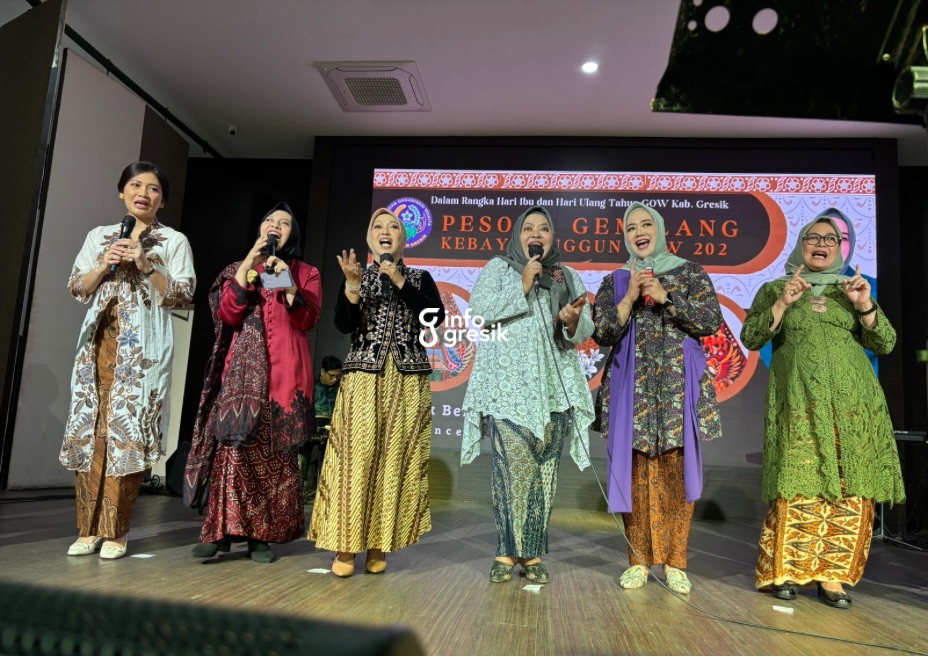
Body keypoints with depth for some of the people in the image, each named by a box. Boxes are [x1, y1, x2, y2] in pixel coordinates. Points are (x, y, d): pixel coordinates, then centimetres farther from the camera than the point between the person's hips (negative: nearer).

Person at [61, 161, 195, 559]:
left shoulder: (174, 241, 8)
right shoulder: (98, 237, 17)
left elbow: (182, 296, -1)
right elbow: (77, 289, 12)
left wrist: (145, 265, -10)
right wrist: (105, 264, -4)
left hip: (142, 346, -3)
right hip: (99, 341, 3)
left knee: (127, 431, -7)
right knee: (90, 429, -1)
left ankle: (115, 532, 0)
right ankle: (88, 529, 8)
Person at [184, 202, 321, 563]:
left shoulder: (305, 273, 14)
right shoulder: (239, 268, 18)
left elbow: (308, 320, -1)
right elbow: (227, 315, 2)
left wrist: (287, 281, -12)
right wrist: (247, 266, -3)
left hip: (285, 369, -1)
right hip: (243, 368, 1)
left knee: (275, 451, -2)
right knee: (234, 441, -10)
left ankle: (262, 534, 3)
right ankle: (221, 529, -5)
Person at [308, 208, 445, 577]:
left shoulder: (420, 278, 12)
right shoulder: (357, 276, 13)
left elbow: (436, 316, -5)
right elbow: (343, 325, 0)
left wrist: (400, 282, -9)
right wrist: (352, 285, -14)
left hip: (407, 381, 0)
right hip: (363, 377, 0)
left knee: (396, 459, -2)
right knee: (356, 456, -8)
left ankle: (378, 545, 7)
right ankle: (345, 545, -1)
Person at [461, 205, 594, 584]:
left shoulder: (569, 278, 17)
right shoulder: (498, 268, 11)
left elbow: (585, 331, 10)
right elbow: (479, 309, -4)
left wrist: (573, 321, -13)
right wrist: (523, 288, -8)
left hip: (554, 387, 3)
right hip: (508, 385, -2)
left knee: (544, 468, -1)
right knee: (513, 464, -12)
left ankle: (532, 553, 8)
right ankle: (507, 551, -2)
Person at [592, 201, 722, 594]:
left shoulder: (690, 273, 9)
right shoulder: (615, 282, 12)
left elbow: (712, 321, -3)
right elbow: (602, 334, 1)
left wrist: (665, 297, -11)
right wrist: (630, 298, -10)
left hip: (679, 386, -1)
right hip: (632, 389, 1)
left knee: (677, 472, -2)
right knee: (635, 472, 0)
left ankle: (675, 562, 10)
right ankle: (639, 560, 12)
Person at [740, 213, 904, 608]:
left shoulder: (849, 290, 19)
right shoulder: (774, 289, 13)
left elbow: (884, 344, 13)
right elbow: (751, 339, 2)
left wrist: (865, 306, -3)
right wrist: (783, 303, -8)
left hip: (852, 399, 3)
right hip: (799, 399, -3)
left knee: (851, 489, -3)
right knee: (799, 484, -9)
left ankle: (831, 574, 6)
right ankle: (783, 570, 2)